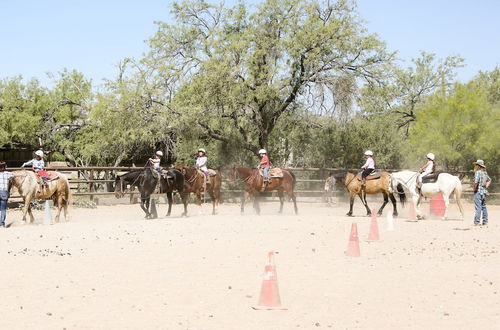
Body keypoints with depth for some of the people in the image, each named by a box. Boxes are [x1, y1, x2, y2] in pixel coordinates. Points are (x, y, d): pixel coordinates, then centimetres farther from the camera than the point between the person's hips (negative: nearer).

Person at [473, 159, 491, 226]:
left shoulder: (478, 172, -14)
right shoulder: (485, 172, 11)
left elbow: (476, 182, -24)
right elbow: (489, 180, 25)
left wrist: (475, 189, -11)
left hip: (478, 191, -8)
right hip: (484, 191, 8)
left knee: (478, 207, -8)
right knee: (484, 207, 15)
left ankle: (477, 222, -9)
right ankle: (485, 222, 19)